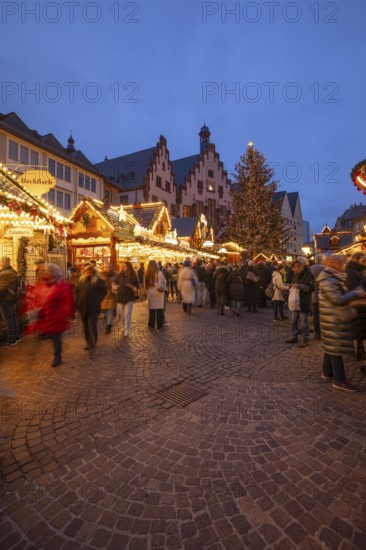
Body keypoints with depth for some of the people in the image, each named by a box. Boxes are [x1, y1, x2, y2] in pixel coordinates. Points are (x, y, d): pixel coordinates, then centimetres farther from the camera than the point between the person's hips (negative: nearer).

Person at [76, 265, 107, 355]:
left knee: (92, 326, -9)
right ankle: (88, 341, 33)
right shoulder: (82, 280, 6)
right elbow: (77, 291, 12)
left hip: (93, 308, -5)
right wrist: (78, 303, 2)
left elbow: (103, 292, -8)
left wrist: (97, 302, -15)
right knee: (85, 326, 16)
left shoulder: (99, 281, -8)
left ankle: (92, 346, 0)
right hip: (83, 307, 5)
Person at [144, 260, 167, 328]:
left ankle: (151, 324, 17)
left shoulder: (147, 274, -3)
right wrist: (163, 289, 4)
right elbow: (163, 282, -14)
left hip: (150, 294, 3)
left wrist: (147, 292, 12)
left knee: (151, 309, 12)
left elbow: (145, 284, 2)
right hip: (158, 293, -3)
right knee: (159, 309, 7)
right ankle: (159, 324, 12)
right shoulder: (159, 273, -12)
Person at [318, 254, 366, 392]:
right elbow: (338, 300, -26)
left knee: (331, 346, 17)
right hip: (334, 319, -10)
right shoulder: (328, 280, -20)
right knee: (337, 347, -5)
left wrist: (354, 292, 5)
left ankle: (327, 372, 28)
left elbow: (342, 294, 18)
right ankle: (339, 380, 3)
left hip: (335, 318, 10)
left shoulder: (334, 278, 14)